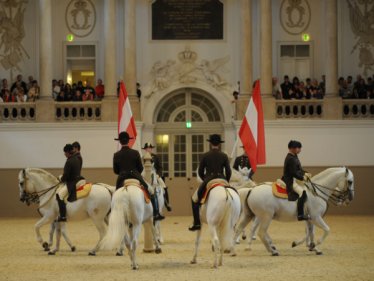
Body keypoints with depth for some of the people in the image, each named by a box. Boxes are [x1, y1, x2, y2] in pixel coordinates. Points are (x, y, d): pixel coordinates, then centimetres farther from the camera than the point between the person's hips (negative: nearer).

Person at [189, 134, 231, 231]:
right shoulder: (224, 156, 2)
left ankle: (197, 224, 4)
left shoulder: (205, 156, 0)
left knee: (195, 199, 15)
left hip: (208, 181, -2)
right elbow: (228, 172, 1)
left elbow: (200, 172, 4)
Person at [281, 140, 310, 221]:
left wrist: (305, 173, 6)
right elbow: (294, 173, -22)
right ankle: (300, 214, -33)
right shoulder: (290, 159, -19)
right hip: (290, 181, -12)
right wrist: (302, 178, -13)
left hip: (294, 180, 12)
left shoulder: (294, 157, 13)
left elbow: (298, 169, 22)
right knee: (302, 192, -28)